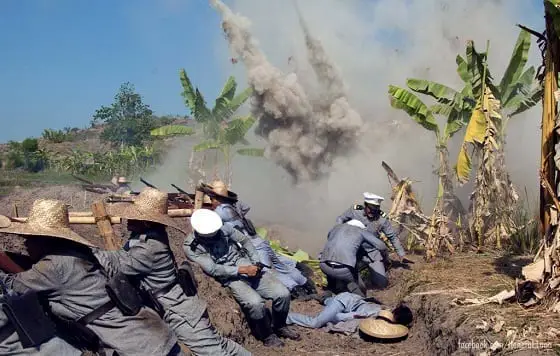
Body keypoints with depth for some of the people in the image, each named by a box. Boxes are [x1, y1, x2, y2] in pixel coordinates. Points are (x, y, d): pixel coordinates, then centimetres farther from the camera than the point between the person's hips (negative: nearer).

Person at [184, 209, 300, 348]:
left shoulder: (223, 228, 1)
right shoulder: (190, 247, -9)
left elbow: (245, 241, 12)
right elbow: (213, 269, -16)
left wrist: (256, 262, -1)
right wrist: (243, 270, -18)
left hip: (248, 266, 4)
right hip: (230, 278, -4)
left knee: (283, 293, -11)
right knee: (255, 302, -31)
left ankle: (280, 327, 19)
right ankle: (268, 336, -3)